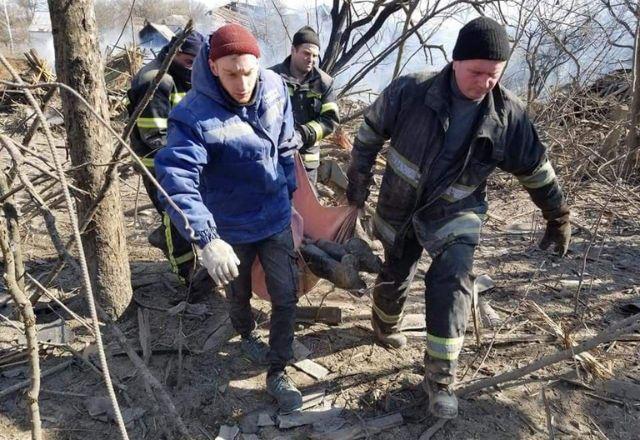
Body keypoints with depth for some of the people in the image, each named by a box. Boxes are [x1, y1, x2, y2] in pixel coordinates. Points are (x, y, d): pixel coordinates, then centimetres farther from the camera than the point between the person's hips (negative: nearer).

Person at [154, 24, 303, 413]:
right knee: (239, 293, 22)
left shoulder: (275, 89, -11)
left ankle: (278, 372, 27)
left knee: (287, 296, 7)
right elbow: (175, 181, -36)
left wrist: (290, 194, 11)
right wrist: (207, 240, -46)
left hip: (277, 219, 3)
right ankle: (247, 333, 56)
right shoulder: (195, 116, -28)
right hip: (231, 228, -3)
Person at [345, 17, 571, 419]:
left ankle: (441, 378, 0)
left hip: (455, 214, 0)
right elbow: (370, 133, -5)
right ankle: (385, 325, 50)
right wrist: (358, 187, -1)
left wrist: (558, 217, 10)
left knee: (452, 282, -16)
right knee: (395, 277, 16)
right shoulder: (411, 92, -19)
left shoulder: (509, 114, -13)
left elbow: (536, 170, 1)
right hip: (400, 208, 0)